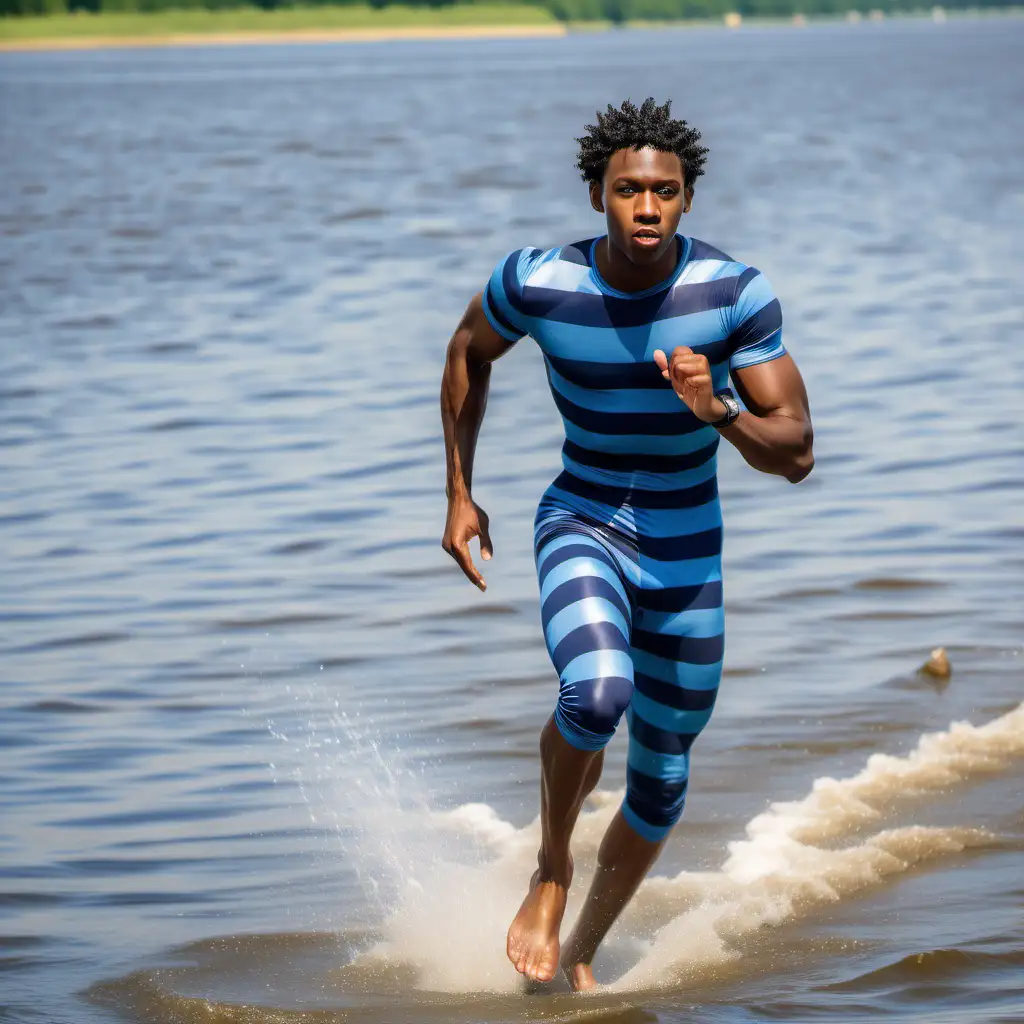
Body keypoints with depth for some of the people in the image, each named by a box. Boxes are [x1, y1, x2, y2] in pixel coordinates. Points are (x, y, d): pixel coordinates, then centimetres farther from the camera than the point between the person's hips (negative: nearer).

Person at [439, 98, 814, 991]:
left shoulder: (736, 294, -16)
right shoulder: (537, 283, -15)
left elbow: (797, 456, -14)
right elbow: (469, 353, 9)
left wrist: (717, 412, -33)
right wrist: (460, 494, 8)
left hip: (688, 556, 2)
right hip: (584, 527, -2)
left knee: (660, 788, 12)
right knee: (598, 690, -33)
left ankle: (582, 956, 37)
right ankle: (552, 873, -6)